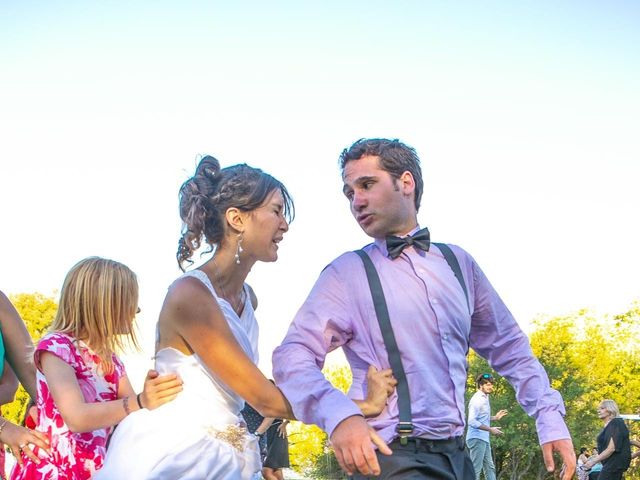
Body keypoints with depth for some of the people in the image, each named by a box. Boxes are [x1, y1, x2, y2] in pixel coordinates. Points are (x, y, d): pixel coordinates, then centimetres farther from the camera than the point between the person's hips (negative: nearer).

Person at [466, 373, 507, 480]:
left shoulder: (485, 398, 14)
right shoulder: (477, 399, -15)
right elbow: (472, 421, -23)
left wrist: (495, 417, 12)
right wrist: (490, 429, -22)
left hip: (484, 439, 10)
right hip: (477, 439, -10)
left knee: (490, 468, 12)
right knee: (475, 469, -7)